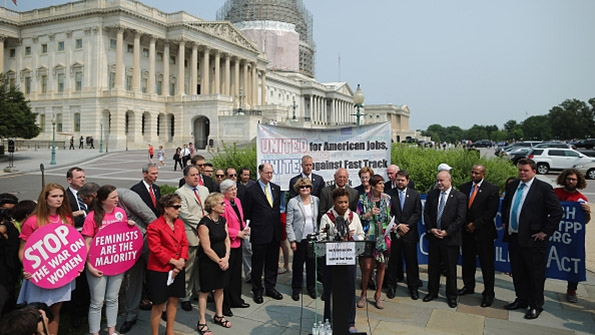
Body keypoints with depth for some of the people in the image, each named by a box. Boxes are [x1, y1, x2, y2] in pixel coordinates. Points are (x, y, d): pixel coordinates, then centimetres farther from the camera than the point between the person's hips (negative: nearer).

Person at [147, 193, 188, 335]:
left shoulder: (180, 223, 6)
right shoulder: (154, 227, -14)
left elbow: (184, 244, 6)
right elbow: (156, 250, -18)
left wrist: (181, 261, -9)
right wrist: (173, 261, -17)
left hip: (178, 269, 6)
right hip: (160, 270, -6)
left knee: (173, 300, 15)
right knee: (159, 304, 3)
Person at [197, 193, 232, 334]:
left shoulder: (222, 220, 3)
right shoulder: (204, 224, -20)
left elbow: (227, 240, 5)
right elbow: (207, 249, -19)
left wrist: (226, 258, -7)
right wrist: (219, 261, -12)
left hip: (222, 261, 7)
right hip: (208, 262, -7)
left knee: (220, 288, 17)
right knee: (205, 291, 4)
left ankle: (219, 316, 34)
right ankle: (202, 322, 17)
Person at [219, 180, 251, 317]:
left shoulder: (237, 201, 10)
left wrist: (245, 228, 3)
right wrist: (238, 233, -16)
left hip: (238, 242, 9)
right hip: (227, 243, -9)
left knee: (237, 272, 18)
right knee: (226, 274, 0)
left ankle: (235, 300, 32)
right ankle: (224, 305, 12)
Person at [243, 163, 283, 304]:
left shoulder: (276, 188, 9)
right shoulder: (252, 191, -8)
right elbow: (247, 213, -2)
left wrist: (278, 226, 11)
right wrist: (250, 226, 0)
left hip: (275, 232, 5)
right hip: (259, 233, -5)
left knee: (272, 262, 14)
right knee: (258, 263, 6)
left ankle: (270, 288, 29)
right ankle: (257, 291, 20)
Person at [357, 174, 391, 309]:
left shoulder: (387, 198, 5)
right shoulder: (363, 199, -4)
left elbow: (389, 216, 14)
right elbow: (358, 218, -3)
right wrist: (369, 214, -18)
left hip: (383, 237, 3)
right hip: (368, 237, -3)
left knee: (381, 266, 6)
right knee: (367, 267, -5)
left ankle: (378, 295, 20)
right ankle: (364, 294, 16)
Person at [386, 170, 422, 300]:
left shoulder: (415, 194, 5)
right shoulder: (389, 194, 1)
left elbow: (417, 213, 0)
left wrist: (406, 226, -9)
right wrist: (398, 225, -12)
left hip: (410, 233, 1)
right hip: (393, 233, -1)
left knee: (412, 261, 7)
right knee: (393, 261, 6)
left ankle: (413, 287, 19)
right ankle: (391, 286, 17)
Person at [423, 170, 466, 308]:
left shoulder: (460, 197, -7)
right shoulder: (432, 194, 5)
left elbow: (460, 218, -11)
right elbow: (426, 213, 6)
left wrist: (446, 232, -16)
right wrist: (431, 229, -7)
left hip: (450, 238, -4)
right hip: (433, 236, 4)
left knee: (451, 268, 7)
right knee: (433, 266, 13)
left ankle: (451, 295, 22)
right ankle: (432, 292, 27)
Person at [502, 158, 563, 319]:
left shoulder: (543, 188, -10)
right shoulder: (512, 185, 8)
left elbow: (557, 211, -12)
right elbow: (505, 204, 25)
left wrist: (545, 232, -12)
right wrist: (504, 222, 15)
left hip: (533, 239, -6)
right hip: (513, 237, 6)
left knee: (536, 274, 5)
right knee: (517, 272, 16)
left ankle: (536, 306, 20)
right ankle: (521, 299, 33)